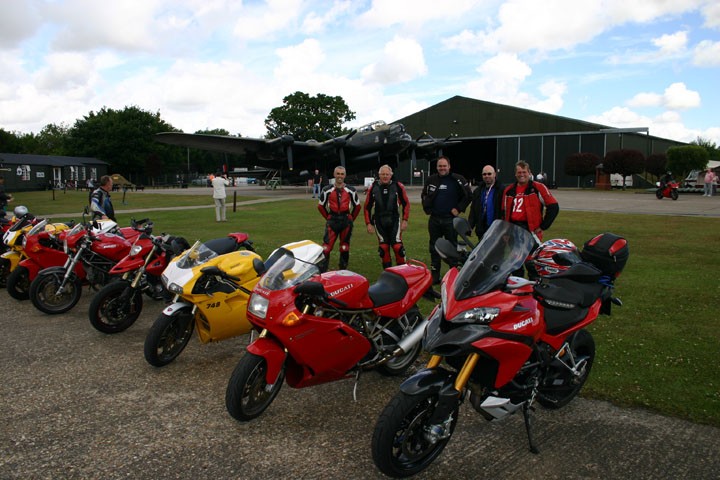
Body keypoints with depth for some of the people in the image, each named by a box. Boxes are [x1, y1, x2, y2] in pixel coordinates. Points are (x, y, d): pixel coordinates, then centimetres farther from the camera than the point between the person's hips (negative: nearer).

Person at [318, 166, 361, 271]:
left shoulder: (351, 190, 2)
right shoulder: (327, 190, 0)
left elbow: (357, 206, 12)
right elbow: (321, 206, 10)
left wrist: (350, 219, 9)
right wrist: (328, 218, 8)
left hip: (346, 220, 1)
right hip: (332, 220, -1)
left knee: (345, 248, 10)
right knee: (326, 247, -9)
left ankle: (343, 270, 23)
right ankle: (322, 271, -5)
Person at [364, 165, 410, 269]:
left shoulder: (398, 187, -4)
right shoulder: (373, 188, 1)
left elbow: (406, 204, 5)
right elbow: (367, 207, 8)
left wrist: (405, 220, -1)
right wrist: (368, 223, 3)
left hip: (394, 221, -2)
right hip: (379, 223, 2)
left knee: (398, 247, -9)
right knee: (384, 249, 6)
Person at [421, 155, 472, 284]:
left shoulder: (457, 180, -6)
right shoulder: (431, 180, 7)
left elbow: (468, 195, -2)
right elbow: (424, 195, 22)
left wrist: (459, 208, -7)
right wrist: (427, 208, 10)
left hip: (450, 219, -4)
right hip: (434, 220, 4)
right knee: (434, 248, 8)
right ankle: (434, 276, 16)